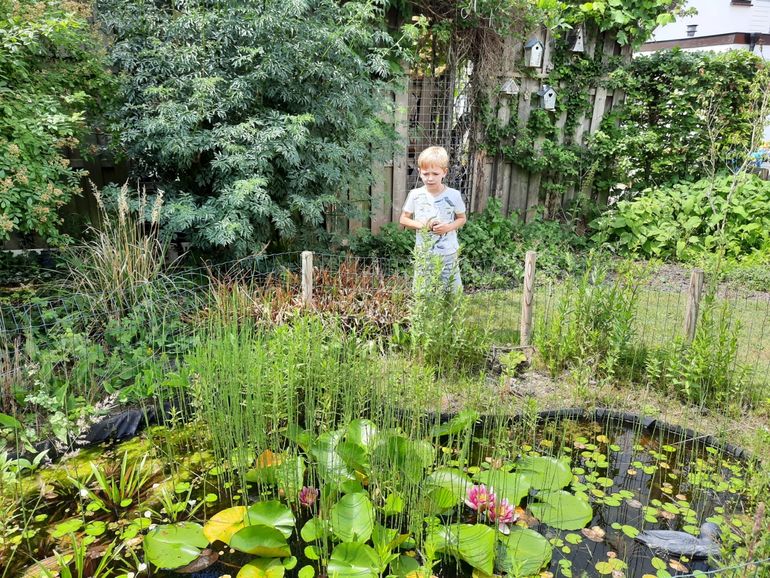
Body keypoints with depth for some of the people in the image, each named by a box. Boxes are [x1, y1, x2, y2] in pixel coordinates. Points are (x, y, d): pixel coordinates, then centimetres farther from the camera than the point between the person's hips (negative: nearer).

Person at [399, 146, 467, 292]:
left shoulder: (453, 195, -7)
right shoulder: (415, 195, -6)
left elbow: (462, 218, 6)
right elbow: (403, 219, 4)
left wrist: (449, 227, -15)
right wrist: (421, 224, -14)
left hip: (448, 254, 0)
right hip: (423, 254, 0)